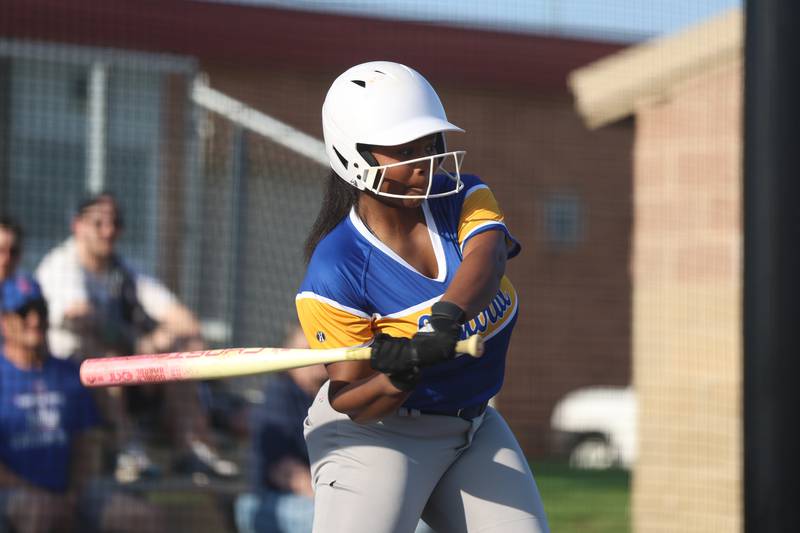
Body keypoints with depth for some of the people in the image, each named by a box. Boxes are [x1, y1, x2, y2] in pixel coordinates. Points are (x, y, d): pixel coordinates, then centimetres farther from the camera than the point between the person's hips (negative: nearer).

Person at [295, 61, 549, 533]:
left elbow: (486, 260, -29)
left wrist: (447, 315, -50)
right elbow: (351, 402, -18)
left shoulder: (466, 200, -6)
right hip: (376, 435, -6)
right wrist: (397, 377, -41)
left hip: (472, 430, 6)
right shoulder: (336, 272, -20)